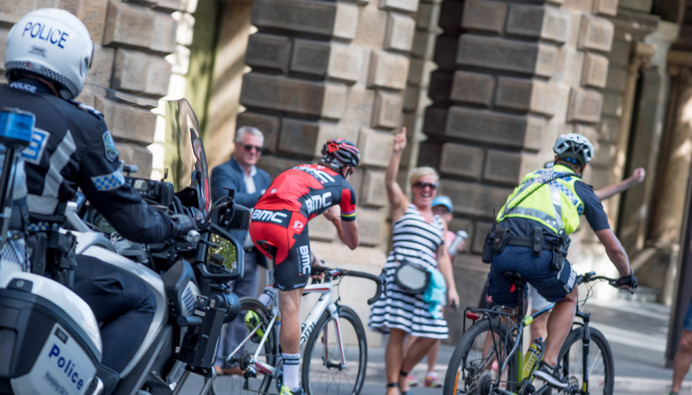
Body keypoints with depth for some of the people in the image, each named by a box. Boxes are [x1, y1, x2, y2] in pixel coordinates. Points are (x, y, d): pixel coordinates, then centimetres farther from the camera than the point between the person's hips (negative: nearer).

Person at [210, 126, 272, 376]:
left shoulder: (264, 178, 20)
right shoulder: (223, 172, -2)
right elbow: (230, 199, -21)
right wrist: (264, 195, -22)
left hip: (252, 254, 7)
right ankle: (212, 359, -2)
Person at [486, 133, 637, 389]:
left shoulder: (531, 178, 32)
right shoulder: (581, 190, 22)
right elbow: (612, 246, 23)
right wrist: (626, 276, 40)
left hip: (502, 250, 3)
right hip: (539, 252, -3)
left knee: (504, 310, 26)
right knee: (568, 298, 25)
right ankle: (549, 363, 11)